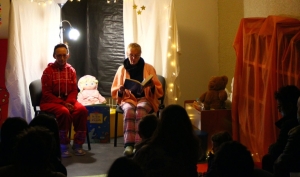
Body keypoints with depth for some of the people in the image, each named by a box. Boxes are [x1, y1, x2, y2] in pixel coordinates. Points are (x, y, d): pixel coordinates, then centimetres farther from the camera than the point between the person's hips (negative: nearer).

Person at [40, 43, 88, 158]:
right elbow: (46, 93, -10)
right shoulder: (48, 71, -7)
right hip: (50, 102, -4)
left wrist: (69, 102, -16)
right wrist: (63, 103, -20)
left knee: (82, 110, -26)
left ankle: (78, 144, -15)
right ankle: (63, 146, -21)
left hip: (68, 100, 4)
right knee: (64, 112, -35)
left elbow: (74, 90, 5)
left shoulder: (71, 70, 6)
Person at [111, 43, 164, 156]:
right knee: (129, 110, -36)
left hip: (145, 98, -1)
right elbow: (114, 92, 12)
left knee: (141, 109, -37)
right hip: (128, 99, 1)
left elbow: (159, 91, 8)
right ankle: (128, 144, -43)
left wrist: (153, 86, -14)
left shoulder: (149, 68, 9)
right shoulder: (122, 69, 11)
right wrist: (120, 91, -11)